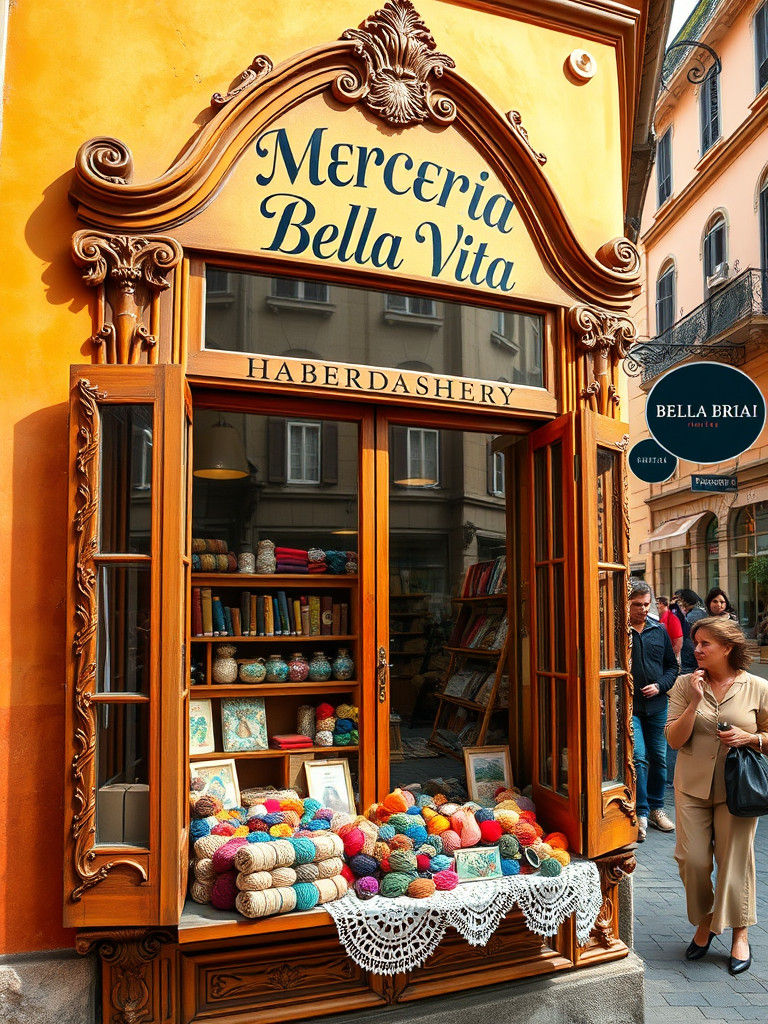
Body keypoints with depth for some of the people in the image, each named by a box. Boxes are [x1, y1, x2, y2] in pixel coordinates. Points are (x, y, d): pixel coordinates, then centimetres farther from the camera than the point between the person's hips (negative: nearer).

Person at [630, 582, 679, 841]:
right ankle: (641, 813, 0)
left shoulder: (660, 631, 8)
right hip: (629, 707, -4)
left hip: (656, 706, 4)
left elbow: (672, 666, 15)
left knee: (659, 759, 11)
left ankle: (656, 808, 26)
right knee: (638, 758, -10)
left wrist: (659, 685, -2)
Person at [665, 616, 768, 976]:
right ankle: (704, 922, 29)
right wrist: (695, 702, -16)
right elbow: (674, 740, -6)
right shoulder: (685, 685, -2)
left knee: (735, 859, 5)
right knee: (692, 859, 4)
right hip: (693, 786, 2)